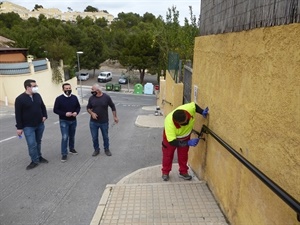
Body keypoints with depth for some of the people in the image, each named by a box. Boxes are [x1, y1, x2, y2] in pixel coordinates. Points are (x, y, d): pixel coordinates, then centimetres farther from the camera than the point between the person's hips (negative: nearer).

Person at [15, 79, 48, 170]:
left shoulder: (37, 95, 3)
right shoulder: (20, 99, -12)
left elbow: (43, 107, 16)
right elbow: (18, 114, -10)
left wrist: (44, 115, 0)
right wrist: (19, 127, -11)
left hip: (40, 124, 5)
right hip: (28, 126, -5)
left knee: (38, 142, 17)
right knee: (32, 144, -5)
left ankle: (39, 157, 31)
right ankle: (35, 161, 11)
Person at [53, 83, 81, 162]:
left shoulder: (74, 97, -1)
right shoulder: (59, 99, -12)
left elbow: (78, 107, 9)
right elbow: (55, 110, -11)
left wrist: (76, 112, -13)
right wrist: (65, 114, -23)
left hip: (73, 121, 4)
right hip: (64, 121, -4)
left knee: (72, 136, 17)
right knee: (65, 137, -10)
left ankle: (71, 149, 38)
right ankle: (64, 154, 0)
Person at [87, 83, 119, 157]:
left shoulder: (106, 97, -10)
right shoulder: (91, 98, -4)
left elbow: (112, 107, 1)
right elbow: (88, 108, 8)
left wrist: (115, 117, 1)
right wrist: (92, 113, -12)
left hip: (104, 122, -1)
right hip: (93, 122, 2)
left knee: (105, 137, 13)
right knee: (94, 137, 11)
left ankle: (106, 149, 34)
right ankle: (96, 149, 32)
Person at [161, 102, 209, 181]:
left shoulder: (189, 109, -36)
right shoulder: (169, 123, -47)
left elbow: (194, 105, -9)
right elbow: (172, 141, -43)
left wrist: (202, 112, -23)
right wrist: (188, 143, -47)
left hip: (185, 137, 4)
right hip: (171, 138, -4)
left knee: (183, 155, 15)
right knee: (168, 155, 12)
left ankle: (183, 172, 34)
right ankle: (165, 172, 33)